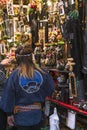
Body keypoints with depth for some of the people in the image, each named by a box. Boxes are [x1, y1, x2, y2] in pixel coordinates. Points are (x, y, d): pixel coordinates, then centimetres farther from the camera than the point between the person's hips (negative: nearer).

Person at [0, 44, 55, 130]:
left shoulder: (14, 75, -18)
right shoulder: (42, 73, -11)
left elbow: (8, 97, -11)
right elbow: (50, 89, 2)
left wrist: (9, 114, 2)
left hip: (21, 115, -2)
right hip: (37, 114, 2)